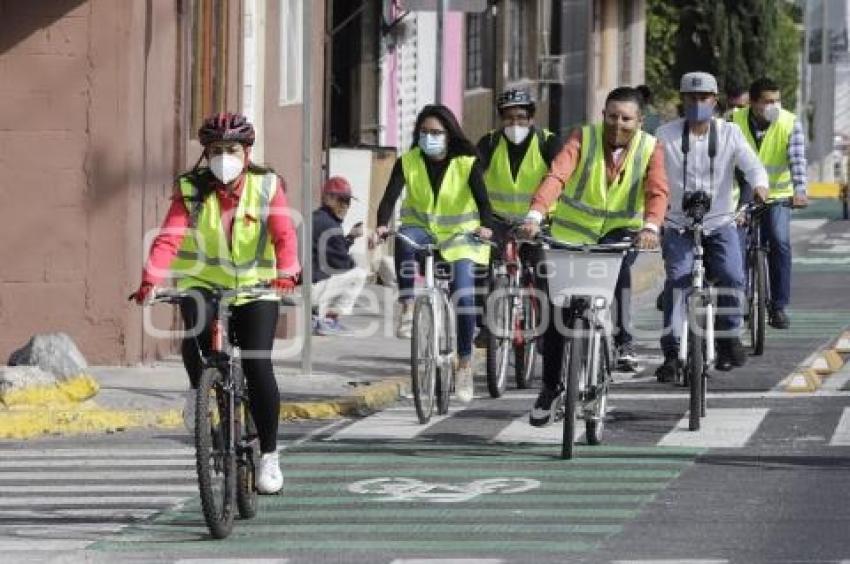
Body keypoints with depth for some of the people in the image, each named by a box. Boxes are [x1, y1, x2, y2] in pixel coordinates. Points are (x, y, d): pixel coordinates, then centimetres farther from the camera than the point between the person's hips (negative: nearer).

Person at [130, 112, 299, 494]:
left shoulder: (267, 187, -5)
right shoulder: (191, 190, -5)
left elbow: (284, 235, -17)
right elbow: (169, 238, -17)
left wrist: (286, 274, -38)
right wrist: (151, 281, -34)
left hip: (254, 287, 0)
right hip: (201, 282, 0)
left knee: (258, 366, -13)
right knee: (198, 323, -34)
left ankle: (269, 455, 2)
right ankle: (197, 389, -3)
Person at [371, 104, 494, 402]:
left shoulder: (467, 164, -11)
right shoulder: (408, 162, -7)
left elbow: (482, 199, -23)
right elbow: (390, 197, -18)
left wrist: (485, 227, -45)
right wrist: (381, 226, -39)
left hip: (459, 234, -1)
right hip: (421, 228, 1)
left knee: (464, 295, -15)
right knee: (405, 240, -36)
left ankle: (465, 364, -3)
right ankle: (408, 309, -26)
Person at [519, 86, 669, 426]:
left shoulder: (649, 149, -9)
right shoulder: (583, 139, -12)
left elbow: (657, 191, -25)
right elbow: (556, 175, -27)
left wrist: (650, 227, -47)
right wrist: (535, 215, -44)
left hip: (620, 230, -1)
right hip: (572, 232, 1)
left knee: (619, 262, -36)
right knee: (557, 312, 1)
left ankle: (623, 340, -25)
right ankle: (550, 388, 16)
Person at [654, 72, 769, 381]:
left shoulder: (729, 133, 1)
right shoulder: (666, 134, -1)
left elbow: (752, 165, -10)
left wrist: (760, 186, -31)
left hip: (719, 222, 1)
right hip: (678, 224, -1)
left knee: (731, 275, -19)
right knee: (677, 278, -18)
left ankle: (729, 339, 2)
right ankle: (671, 352, -14)